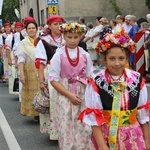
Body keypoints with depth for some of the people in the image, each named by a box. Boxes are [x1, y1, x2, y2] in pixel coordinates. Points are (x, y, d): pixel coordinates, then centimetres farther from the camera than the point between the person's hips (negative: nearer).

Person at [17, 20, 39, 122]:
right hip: (30, 71, -1)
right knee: (33, 92, 4)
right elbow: (21, 59, -4)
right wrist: (22, 74, -13)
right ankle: (35, 113, 17)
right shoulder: (24, 43, 1)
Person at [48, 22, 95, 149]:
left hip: (83, 96, 2)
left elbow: (90, 77, 7)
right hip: (65, 97, -2)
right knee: (67, 129, 3)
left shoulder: (85, 55, 1)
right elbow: (53, 80, -7)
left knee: (84, 129, 5)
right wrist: (69, 95, -13)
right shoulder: (58, 55, -6)